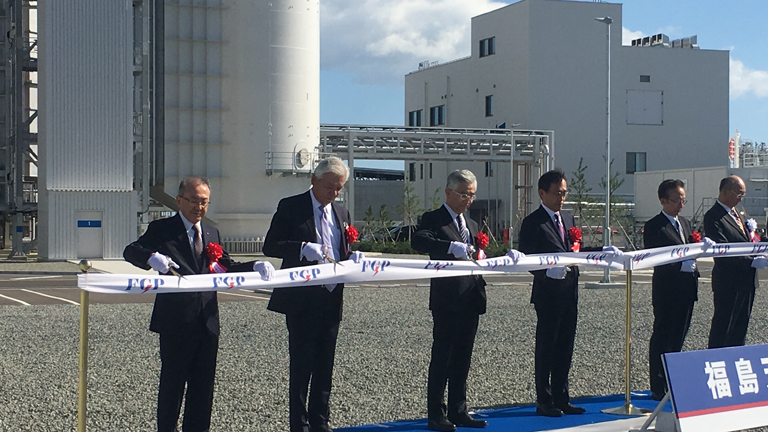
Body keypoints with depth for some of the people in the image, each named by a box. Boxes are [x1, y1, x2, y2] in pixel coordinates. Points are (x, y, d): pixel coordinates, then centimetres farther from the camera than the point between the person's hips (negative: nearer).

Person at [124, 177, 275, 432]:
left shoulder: (211, 234, 15)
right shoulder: (162, 229, -1)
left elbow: (226, 267, 14)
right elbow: (130, 251, -11)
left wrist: (255, 266, -4)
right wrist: (152, 257, -33)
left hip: (207, 320, 5)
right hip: (176, 320, -5)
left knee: (203, 384, 10)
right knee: (172, 382, 2)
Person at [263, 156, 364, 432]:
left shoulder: (341, 213, 15)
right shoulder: (291, 207, -3)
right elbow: (270, 246, -9)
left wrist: (353, 257, -2)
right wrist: (303, 248, -24)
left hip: (332, 298, 6)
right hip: (302, 300, -6)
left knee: (325, 367, 11)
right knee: (301, 367, 0)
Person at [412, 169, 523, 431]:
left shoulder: (471, 224, 21)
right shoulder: (434, 219, -4)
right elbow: (418, 241, -23)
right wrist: (452, 247, -35)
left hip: (471, 300, 8)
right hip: (447, 300, -7)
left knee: (462, 358, 12)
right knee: (442, 358, -3)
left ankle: (458, 411, 20)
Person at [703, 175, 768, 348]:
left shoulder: (736, 214, 14)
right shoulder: (713, 217, -16)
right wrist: (753, 261, -26)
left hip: (746, 281, 9)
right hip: (728, 282, -9)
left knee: (741, 325, 16)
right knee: (722, 327, 0)